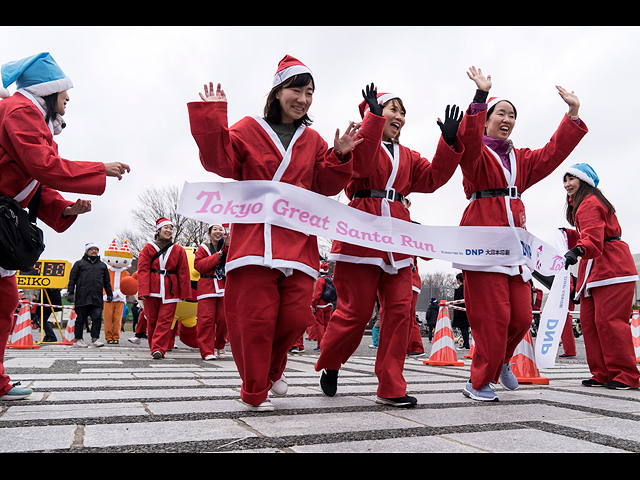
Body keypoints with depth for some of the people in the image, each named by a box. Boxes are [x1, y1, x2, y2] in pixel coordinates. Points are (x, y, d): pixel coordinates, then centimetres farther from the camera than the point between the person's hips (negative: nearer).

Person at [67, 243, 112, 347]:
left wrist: (109, 294, 14)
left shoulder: (102, 265, 21)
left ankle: (95, 338, 0)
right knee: (81, 318, 2)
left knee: (97, 317, -6)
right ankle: (78, 339, 10)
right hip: (82, 297, -2)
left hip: (97, 297, 2)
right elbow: (72, 279, 8)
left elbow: (107, 282, 22)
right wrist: (70, 293, -1)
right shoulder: (79, 263, 13)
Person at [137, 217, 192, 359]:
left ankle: (158, 349, -7)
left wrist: (185, 293, 2)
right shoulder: (148, 248, 5)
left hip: (170, 290, 0)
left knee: (165, 320, -7)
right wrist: (143, 291, -11)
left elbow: (183, 273, 7)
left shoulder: (179, 250, 8)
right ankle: (154, 348, 19)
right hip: (152, 289, 0)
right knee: (152, 320, 6)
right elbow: (143, 270, 0)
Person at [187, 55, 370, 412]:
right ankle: (255, 392, 16)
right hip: (255, 238, -3)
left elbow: (325, 188, 14)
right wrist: (212, 117, -9)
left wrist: (339, 157, -1)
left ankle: (274, 368, 31)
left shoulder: (313, 141, 18)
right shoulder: (249, 129, 8)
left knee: (297, 315, -1)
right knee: (256, 315, -5)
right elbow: (220, 162, -3)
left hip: (297, 239, 4)